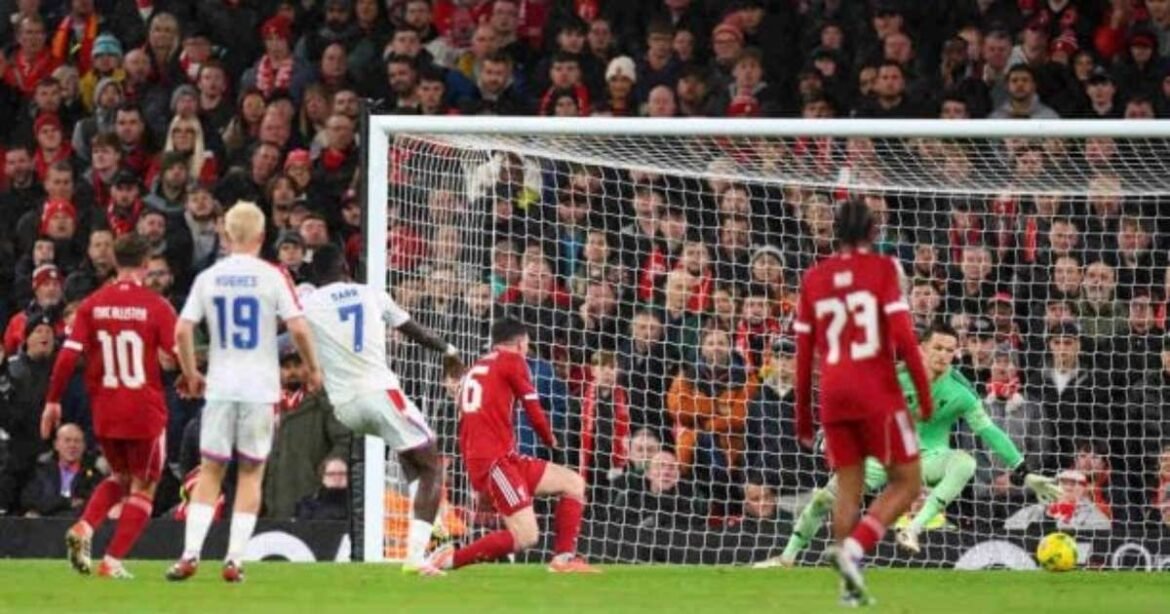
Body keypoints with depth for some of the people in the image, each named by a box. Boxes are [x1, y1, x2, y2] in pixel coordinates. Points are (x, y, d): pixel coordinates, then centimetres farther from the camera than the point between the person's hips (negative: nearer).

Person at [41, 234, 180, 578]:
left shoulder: (92, 305, 0)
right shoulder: (157, 307, -8)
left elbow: (68, 356, -5)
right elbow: (175, 358, -11)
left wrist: (53, 401, 2)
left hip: (104, 411, 4)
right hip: (146, 411, -4)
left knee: (119, 478, 24)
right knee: (143, 487, 9)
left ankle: (83, 530, 1)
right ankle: (113, 561, -1)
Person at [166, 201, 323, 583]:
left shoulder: (208, 278, 3)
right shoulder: (272, 277, -4)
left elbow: (182, 330, -1)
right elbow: (298, 327, -10)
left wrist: (190, 374, 13)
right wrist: (313, 369, 5)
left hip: (219, 387, 2)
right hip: (261, 388, -2)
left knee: (210, 470, 8)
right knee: (251, 472, 7)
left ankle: (190, 553, -4)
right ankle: (234, 559, 1)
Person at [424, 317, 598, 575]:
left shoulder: (476, 368, 25)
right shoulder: (512, 360, 1)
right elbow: (534, 413, 0)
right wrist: (550, 440, 22)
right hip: (494, 459, -9)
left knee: (574, 483, 11)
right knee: (525, 536, -16)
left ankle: (564, 558, 4)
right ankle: (450, 559, -16)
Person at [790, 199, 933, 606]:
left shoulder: (814, 278, 10)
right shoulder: (883, 269, -1)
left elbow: (803, 354, 11)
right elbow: (902, 335, -11)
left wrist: (803, 416, 17)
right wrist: (924, 393, -5)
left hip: (833, 395, 4)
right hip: (877, 392, -4)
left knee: (848, 489, 11)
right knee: (906, 483, 4)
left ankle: (851, 587, 4)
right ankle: (853, 547, -18)